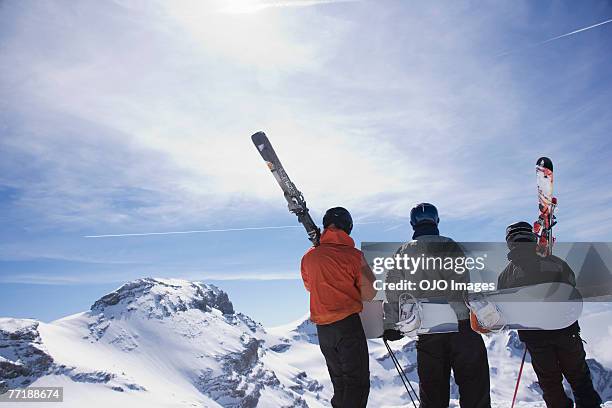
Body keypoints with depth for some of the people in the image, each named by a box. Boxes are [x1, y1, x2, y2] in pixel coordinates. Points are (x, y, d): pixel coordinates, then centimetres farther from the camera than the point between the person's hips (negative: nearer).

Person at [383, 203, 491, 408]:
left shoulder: (404, 252, 6)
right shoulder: (450, 246, -3)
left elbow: (393, 290, 7)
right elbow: (466, 286, -7)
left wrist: (391, 325, 14)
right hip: (461, 324, -3)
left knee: (432, 389, 12)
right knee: (474, 383, 5)